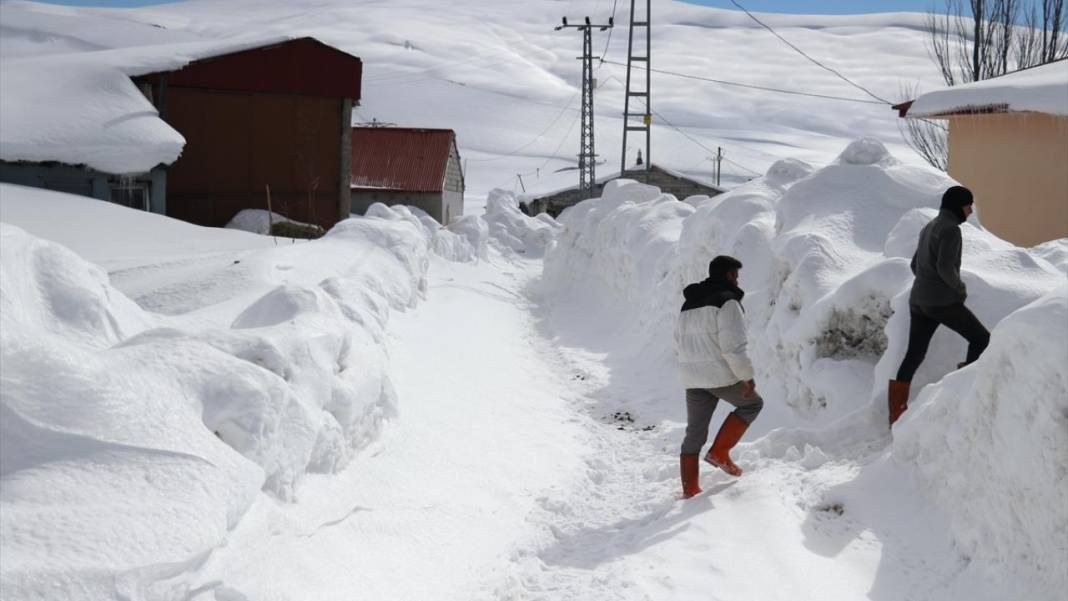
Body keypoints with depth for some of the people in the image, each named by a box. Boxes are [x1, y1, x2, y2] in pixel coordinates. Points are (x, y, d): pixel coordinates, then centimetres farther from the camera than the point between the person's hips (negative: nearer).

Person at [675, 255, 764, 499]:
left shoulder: (688, 304, 16)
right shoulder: (727, 301, -11)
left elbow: (680, 346, 20)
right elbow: (733, 345, -19)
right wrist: (747, 376, -14)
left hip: (692, 378, 7)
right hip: (721, 374, -7)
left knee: (695, 433, 12)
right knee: (752, 403, 18)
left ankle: (689, 490, 12)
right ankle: (720, 452, 7)